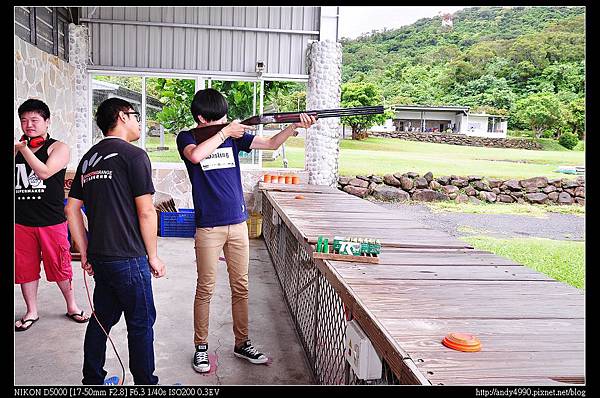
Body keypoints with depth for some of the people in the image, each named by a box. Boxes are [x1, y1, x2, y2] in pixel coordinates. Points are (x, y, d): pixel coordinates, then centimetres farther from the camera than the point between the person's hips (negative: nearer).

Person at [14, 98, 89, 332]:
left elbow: (44, 172, -19)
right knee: (25, 267, 11)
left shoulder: (58, 148, -3)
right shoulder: (17, 148, 10)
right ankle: (31, 312, 27)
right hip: (21, 221, 4)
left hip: (51, 221, -4)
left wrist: (23, 147, -16)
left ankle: (71, 306, 25)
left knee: (60, 267, 6)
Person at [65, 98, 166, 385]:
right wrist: (153, 256, -5)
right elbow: (146, 212, -14)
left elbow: (72, 209, 13)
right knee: (141, 323, 4)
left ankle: (92, 381, 29)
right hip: (128, 258, -8)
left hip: (99, 257, 8)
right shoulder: (133, 155, -11)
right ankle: (145, 383, 14)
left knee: (102, 319, 18)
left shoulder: (89, 158, 12)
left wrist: (85, 253, 16)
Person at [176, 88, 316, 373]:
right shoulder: (186, 138, -2)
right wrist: (225, 132, -17)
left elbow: (272, 143, 5)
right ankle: (201, 347, 17)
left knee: (240, 287, 10)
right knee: (205, 288, 3)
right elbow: (196, 155, -26)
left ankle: (242, 344, 23)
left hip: (238, 224, 4)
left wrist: (295, 125, -11)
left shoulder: (233, 135, 8)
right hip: (208, 227, -4)